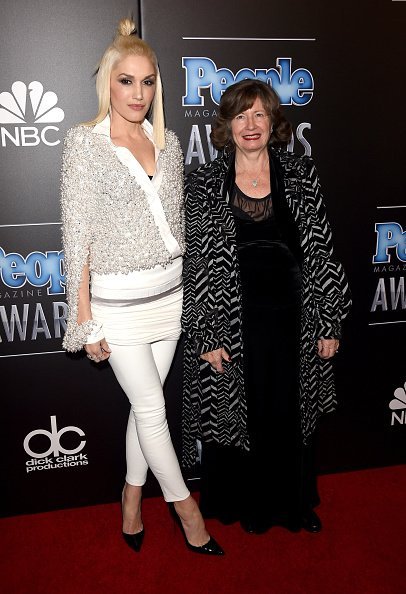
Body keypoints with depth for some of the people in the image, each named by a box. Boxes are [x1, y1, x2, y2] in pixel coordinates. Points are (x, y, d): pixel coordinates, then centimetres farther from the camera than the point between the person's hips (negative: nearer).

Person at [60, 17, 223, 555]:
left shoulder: (167, 141, 7)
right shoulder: (84, 142, -7)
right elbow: (77, 234, -9)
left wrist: (187, 288, 13)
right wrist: (85, 319, -10)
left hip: (169, 293, 5)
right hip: (118, 300, -5)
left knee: (146, 404, 13)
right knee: (152, 407, 4)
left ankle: (133, 502, 33)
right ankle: (185, 508, 24)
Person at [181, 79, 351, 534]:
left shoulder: (301, 176, 2)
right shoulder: (205, 184, -2)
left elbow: (321, 252, 2)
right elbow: (196, 263, -4)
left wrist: (330, 323, 0)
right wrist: (206, 336, -8)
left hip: (293, 319, 2)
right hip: (231, 325, -1)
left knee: (293, 413, 15)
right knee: (234, 412, 12)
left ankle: (294, 504, 40)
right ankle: (244, 505, 37)